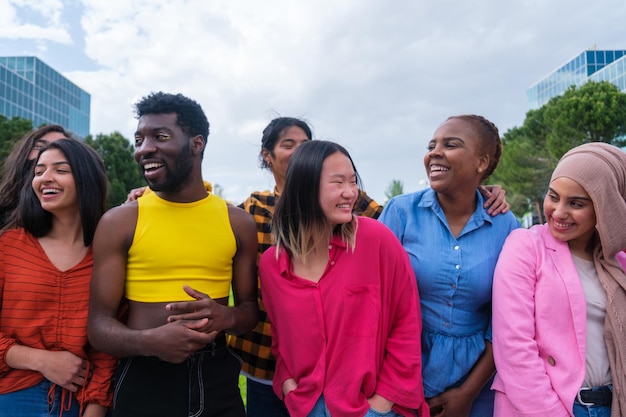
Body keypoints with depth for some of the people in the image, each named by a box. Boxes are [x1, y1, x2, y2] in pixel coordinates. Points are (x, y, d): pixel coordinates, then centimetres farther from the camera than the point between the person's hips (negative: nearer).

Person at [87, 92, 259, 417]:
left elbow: (250, 309, 6)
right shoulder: (118, 222, -5)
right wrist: (148, 341, -24)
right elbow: (99, 323, -5)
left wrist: (226, 317, -16)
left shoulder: (238, 222, 0)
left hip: (217, 380, 2)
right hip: (143, 382, -1)